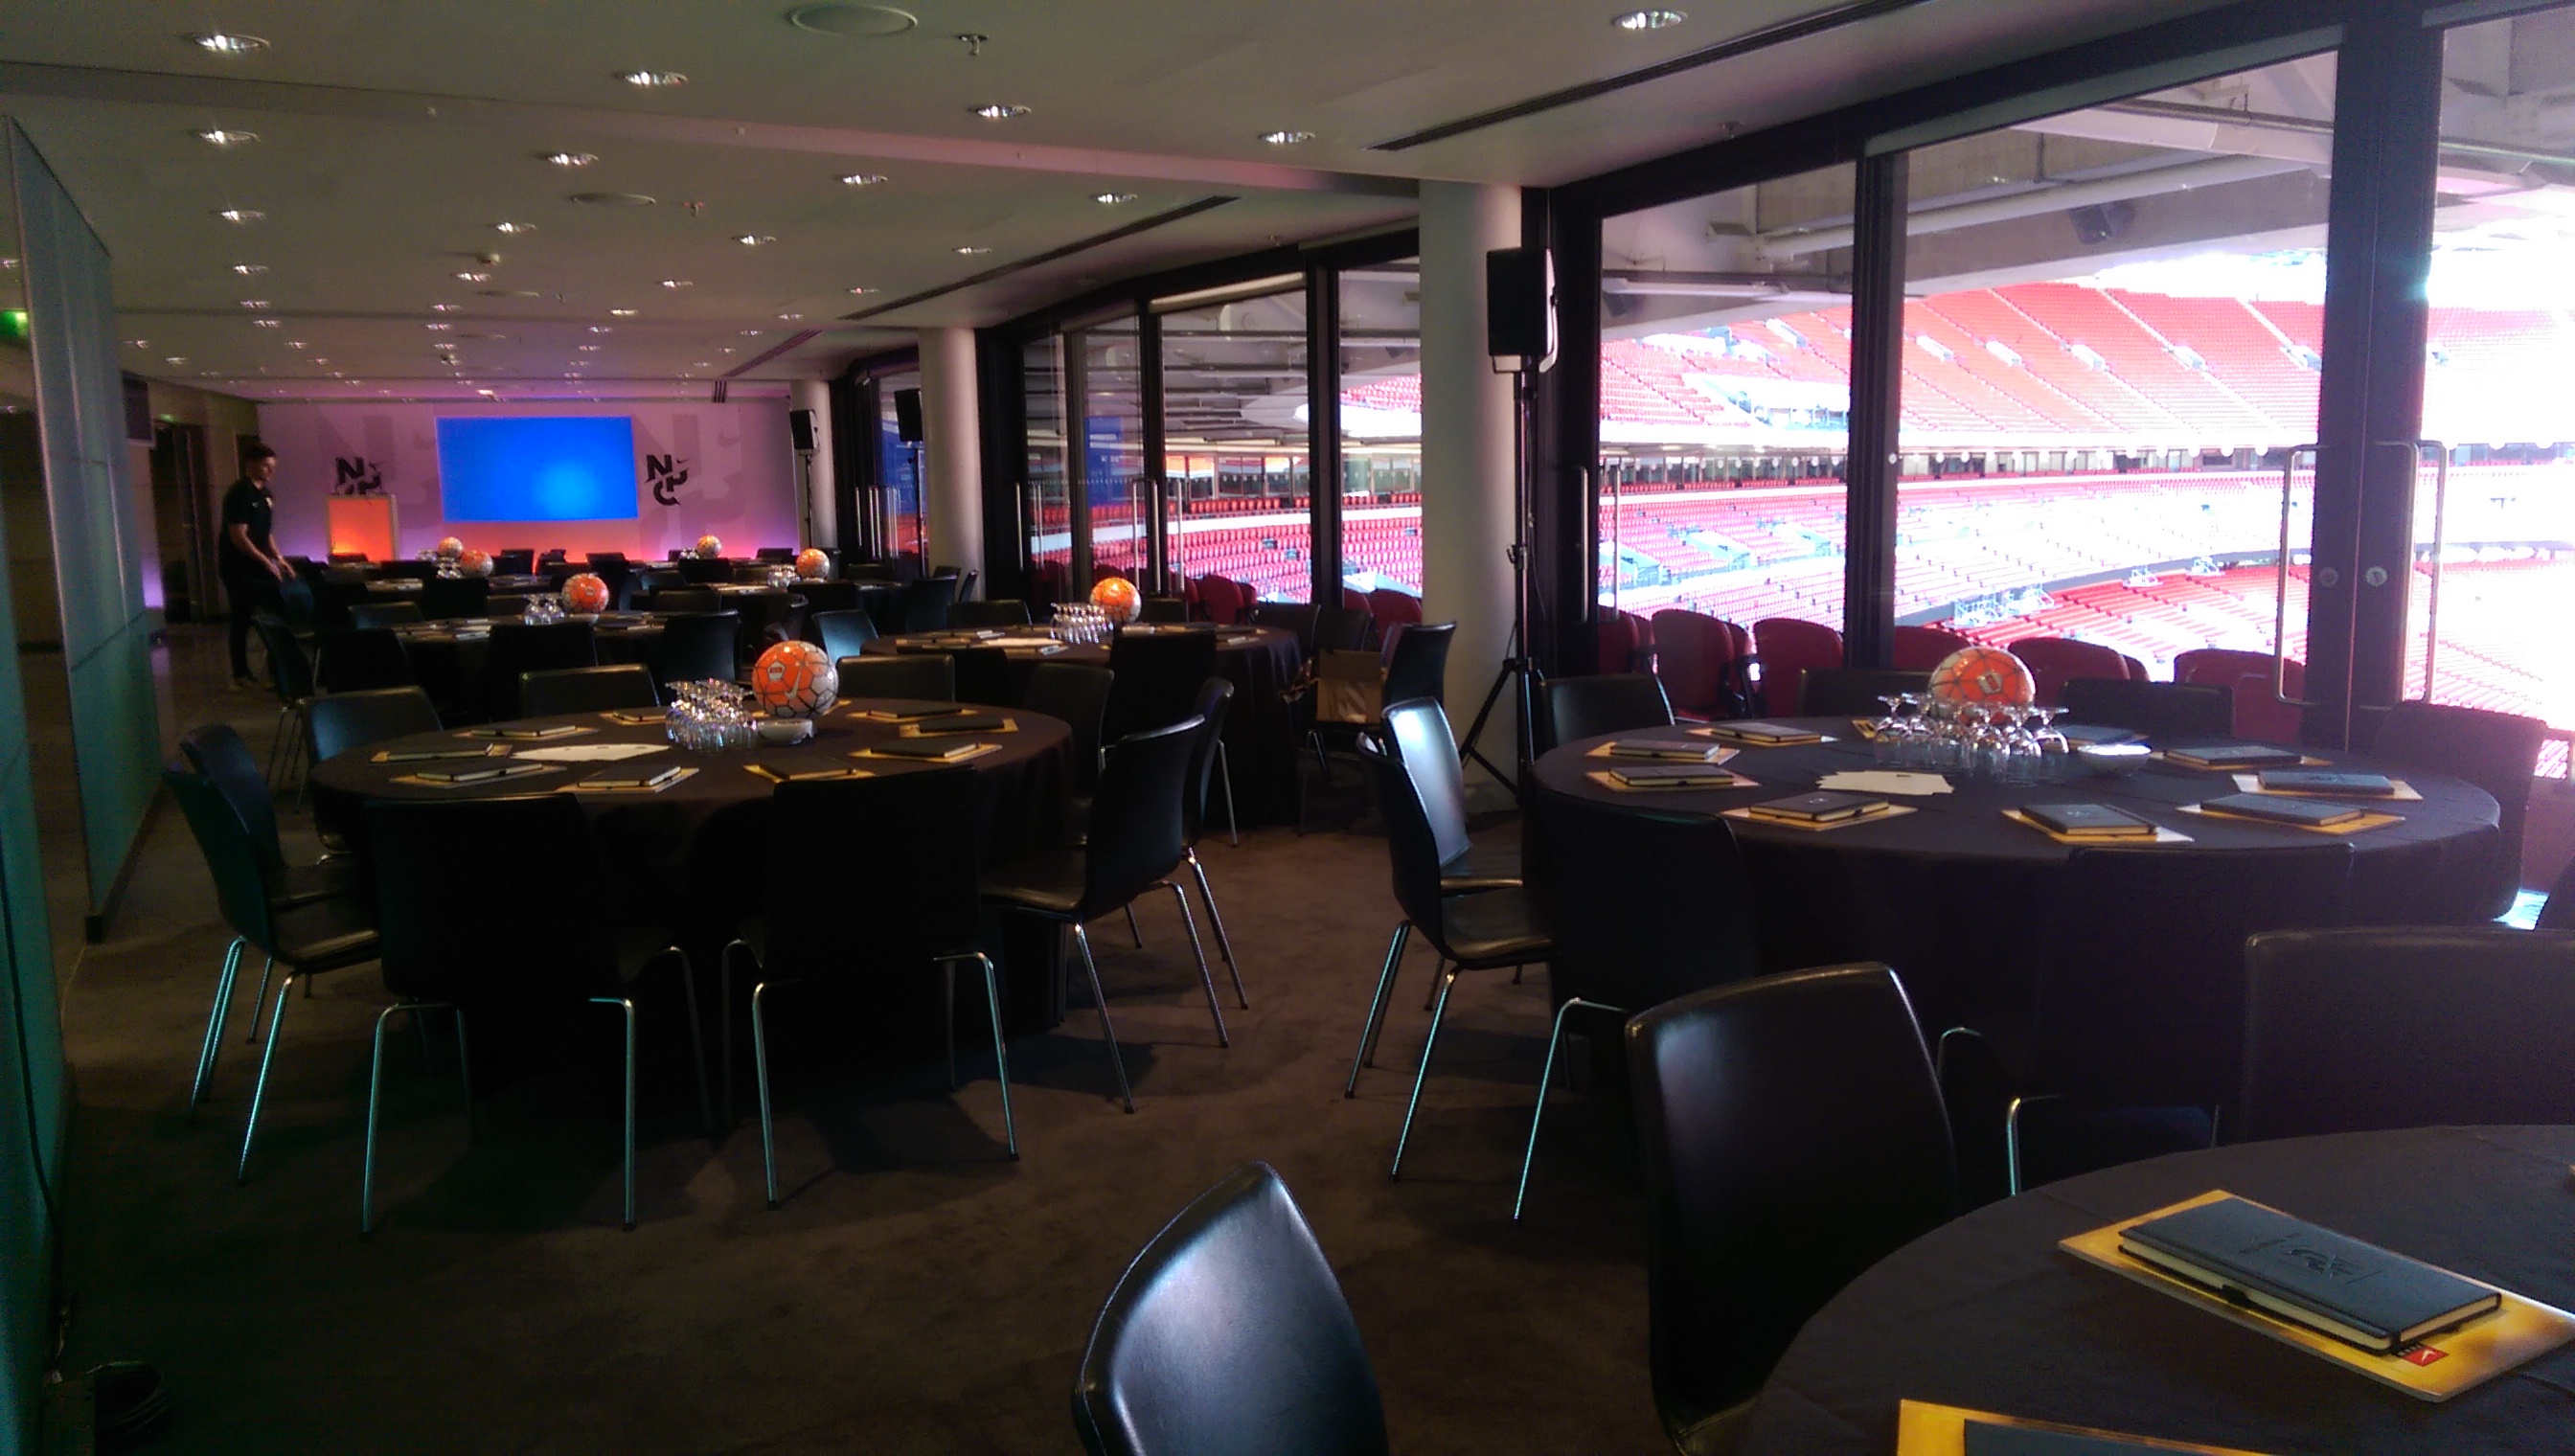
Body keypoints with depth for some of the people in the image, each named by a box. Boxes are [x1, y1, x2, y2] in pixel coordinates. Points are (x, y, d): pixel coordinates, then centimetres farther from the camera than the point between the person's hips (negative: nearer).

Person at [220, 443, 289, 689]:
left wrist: (278, 558, 7)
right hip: (238, 567, -8)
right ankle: (241, 674, 4)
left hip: (256, 565, 8)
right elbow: (238, 537, -21)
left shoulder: (265, 494, 11)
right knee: (243, 619, -3)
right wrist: (267, 562, -20)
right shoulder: (239, 494, -16)